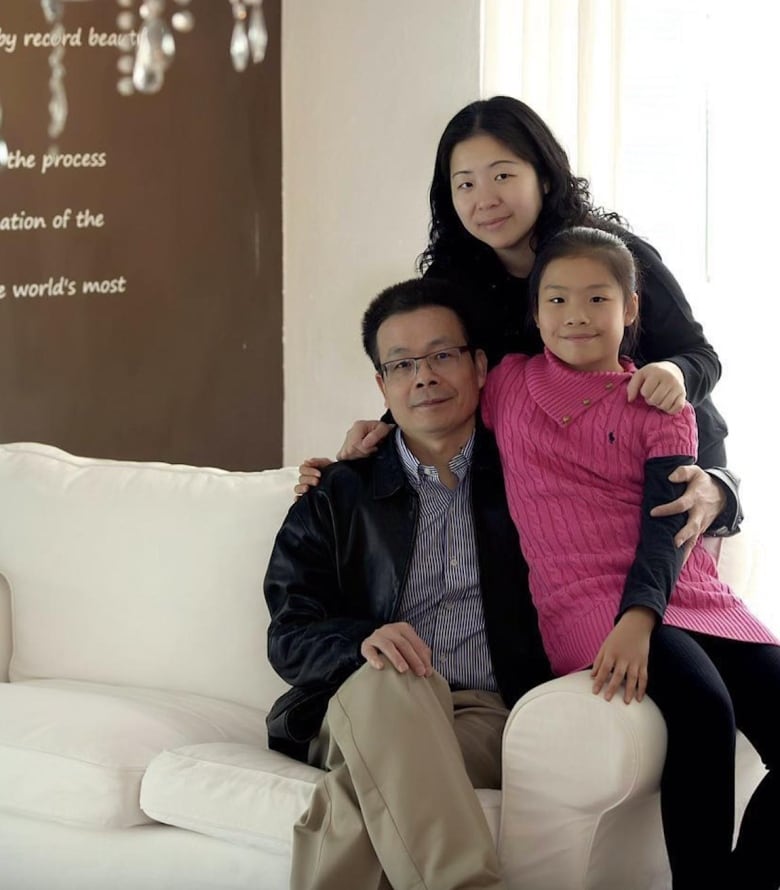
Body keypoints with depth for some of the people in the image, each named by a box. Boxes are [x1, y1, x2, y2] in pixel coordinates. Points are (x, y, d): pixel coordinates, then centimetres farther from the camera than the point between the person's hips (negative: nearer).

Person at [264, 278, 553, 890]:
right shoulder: (338, 495, 17)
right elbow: (290, 637, 7)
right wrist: (362, 643, -16)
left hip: (490, 719, -1)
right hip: (366, 709, 1)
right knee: (385, 682, -38)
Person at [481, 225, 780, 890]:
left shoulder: (662, 409, 11)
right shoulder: (507, 384, 14)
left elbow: (666, 525, -4)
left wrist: (639, 617, -20)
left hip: (682, 593, 3)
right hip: (587, 603, -3)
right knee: (704, 706, -33)